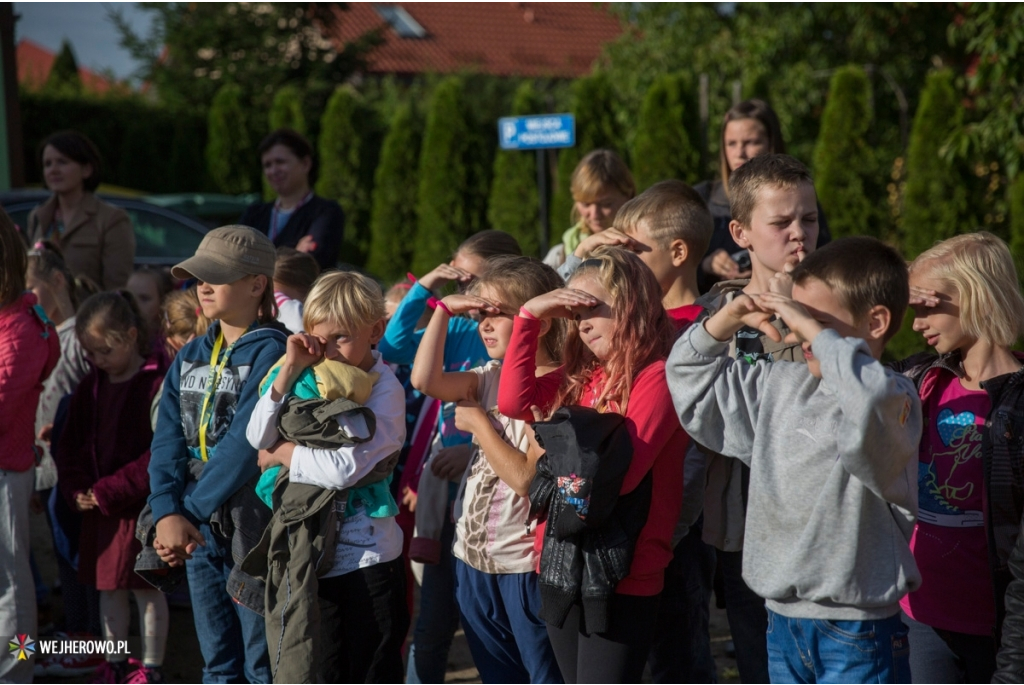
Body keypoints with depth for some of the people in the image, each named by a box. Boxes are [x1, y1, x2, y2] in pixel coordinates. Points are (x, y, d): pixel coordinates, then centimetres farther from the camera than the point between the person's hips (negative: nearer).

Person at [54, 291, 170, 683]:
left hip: (141, 504, -7)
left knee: (147, 588, 3)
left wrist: (110, 490, -18)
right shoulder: (91, 387, 9)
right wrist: (75, 488, -4)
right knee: (108, 588, 15)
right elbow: (70, 446, 13)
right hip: (98, 505, 7)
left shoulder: (157, 382, -15)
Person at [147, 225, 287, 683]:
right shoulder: (189, 357, 12)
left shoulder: (271, 352, -10)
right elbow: (168, 440, 2)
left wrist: (193, 509, -18)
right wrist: (167, 512, -13)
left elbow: (246, 442, -19)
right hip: (198, 526, 7)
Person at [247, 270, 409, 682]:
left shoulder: (384, 389, -12)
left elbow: (345, 468, -24)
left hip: (366, 554, -6)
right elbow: (258, 437, -2)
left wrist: (283, 452, -9)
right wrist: (290, 370, -10)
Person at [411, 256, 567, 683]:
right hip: (475, 556, 8)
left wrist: (478, 422, -12)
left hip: (524, 563, -8)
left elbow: (526, 477, -21)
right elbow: (425, 381, -8)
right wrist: (444, 311, -6)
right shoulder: (490, 379, 8)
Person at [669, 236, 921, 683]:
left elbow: (869, 400, -41)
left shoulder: (894, 400, -15)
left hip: (856, 634, -8)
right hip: (783, 622, 8)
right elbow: (689, 377, 22)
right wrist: (730, 318, 4)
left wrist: (811, 326, -29)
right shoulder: (781, 387, 9)